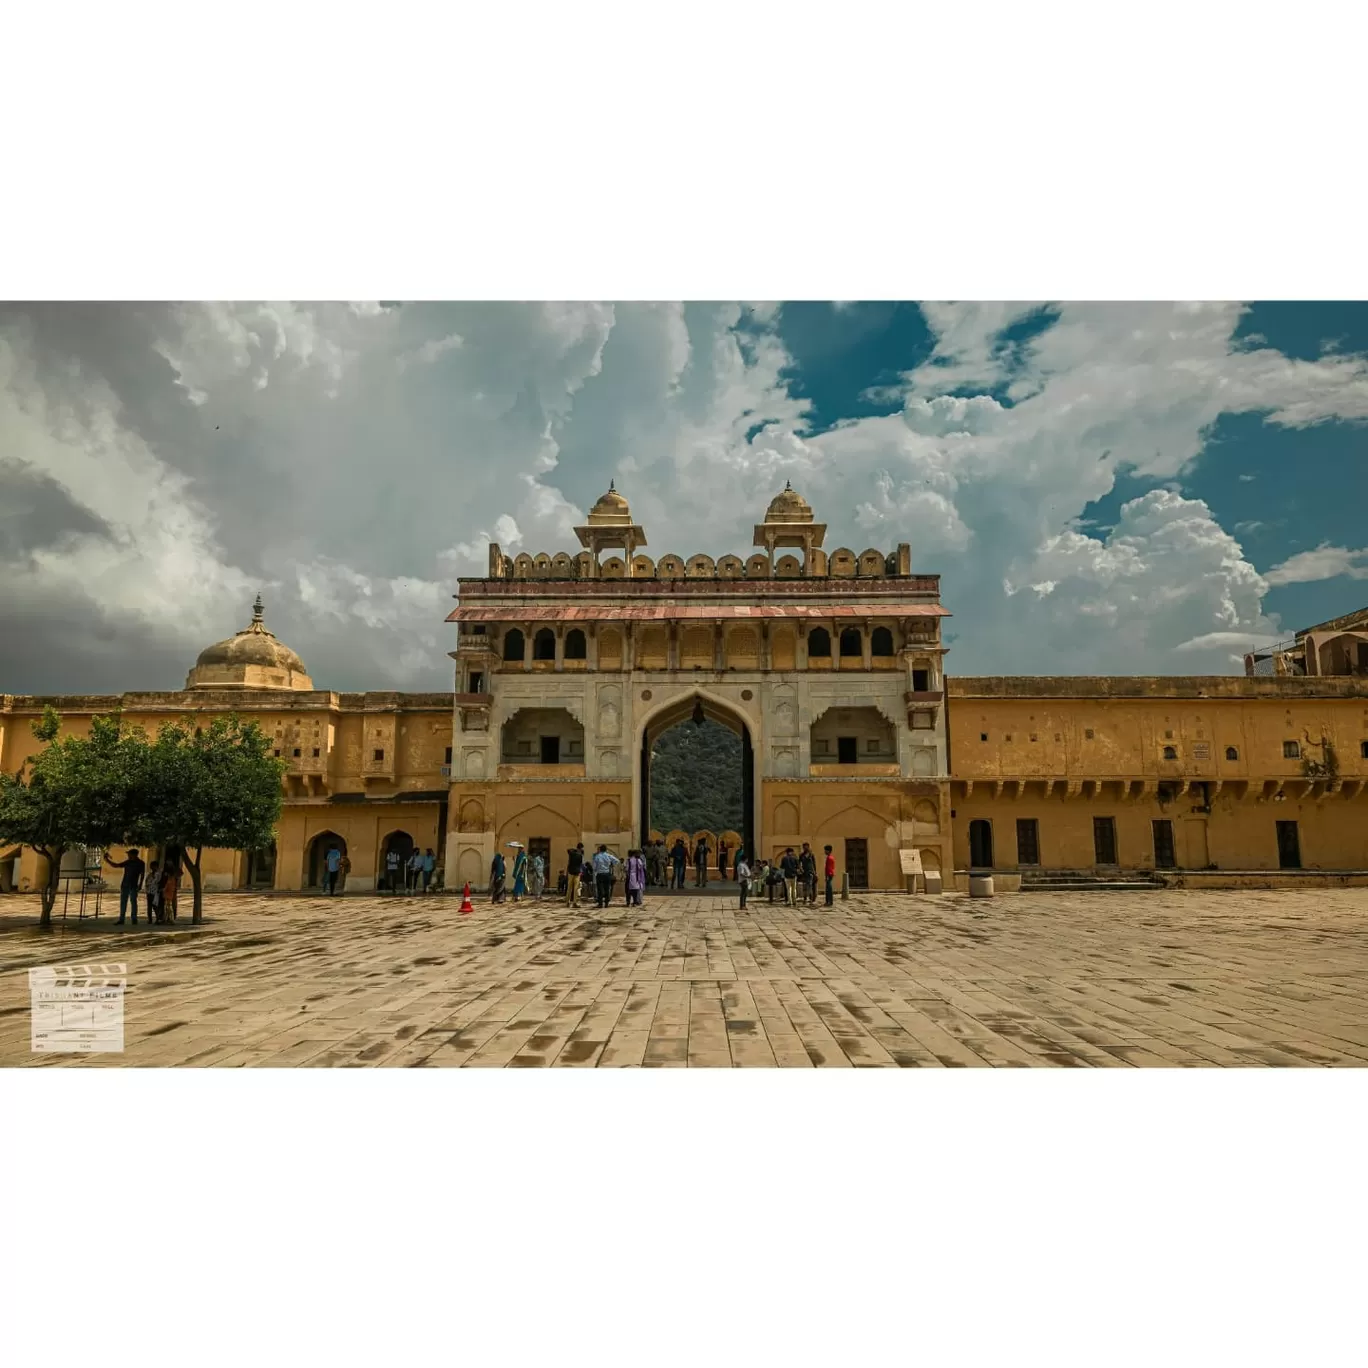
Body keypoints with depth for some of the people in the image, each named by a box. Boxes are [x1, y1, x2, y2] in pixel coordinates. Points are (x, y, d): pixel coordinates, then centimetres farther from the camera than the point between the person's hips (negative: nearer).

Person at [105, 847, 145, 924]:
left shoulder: (140, 863, -1)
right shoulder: (127, 862, 11)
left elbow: (142, 874, -2)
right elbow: (116, 865, 19)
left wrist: (140, 884, -9)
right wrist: (108, 861, 11)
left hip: (133, 885, -5)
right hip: (124, 885, 5)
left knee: (133, 901, -4)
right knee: (123, 902, 3)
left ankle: (134, 919, 0)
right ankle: (121, 920, 6)